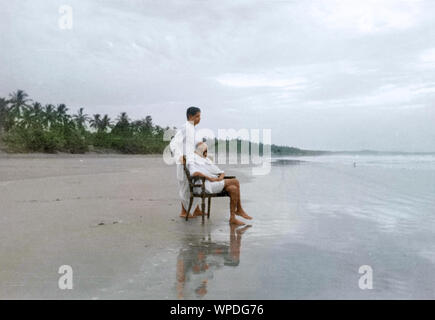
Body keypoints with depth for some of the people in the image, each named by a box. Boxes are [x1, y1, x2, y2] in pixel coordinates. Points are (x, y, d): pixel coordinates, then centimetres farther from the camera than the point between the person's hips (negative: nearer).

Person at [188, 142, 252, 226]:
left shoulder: (207, 160, 29)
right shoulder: (193, 160, 5)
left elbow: (222, 172, 23)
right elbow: (194, 173, -19)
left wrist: (220, 177, 0)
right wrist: (209, 178, -22)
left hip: (216, 183, 8)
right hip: (204, 186, -8)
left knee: (233, 189, -21)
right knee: (236, 182, -18)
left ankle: (232, 218, -17)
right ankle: (239, 210, -7)